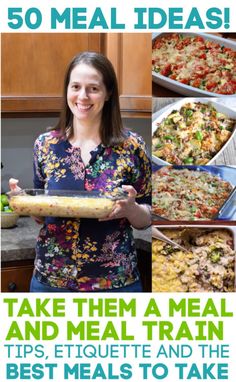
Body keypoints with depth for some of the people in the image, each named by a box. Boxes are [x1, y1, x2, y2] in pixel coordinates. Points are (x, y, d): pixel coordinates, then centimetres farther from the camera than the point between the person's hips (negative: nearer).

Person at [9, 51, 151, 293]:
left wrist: (129, 208, -20)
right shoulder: (45, 144, -1)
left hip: (115, 281, -2)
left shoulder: (131, 145, -7)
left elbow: (145, 220, -1)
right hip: (50, 278, 2)